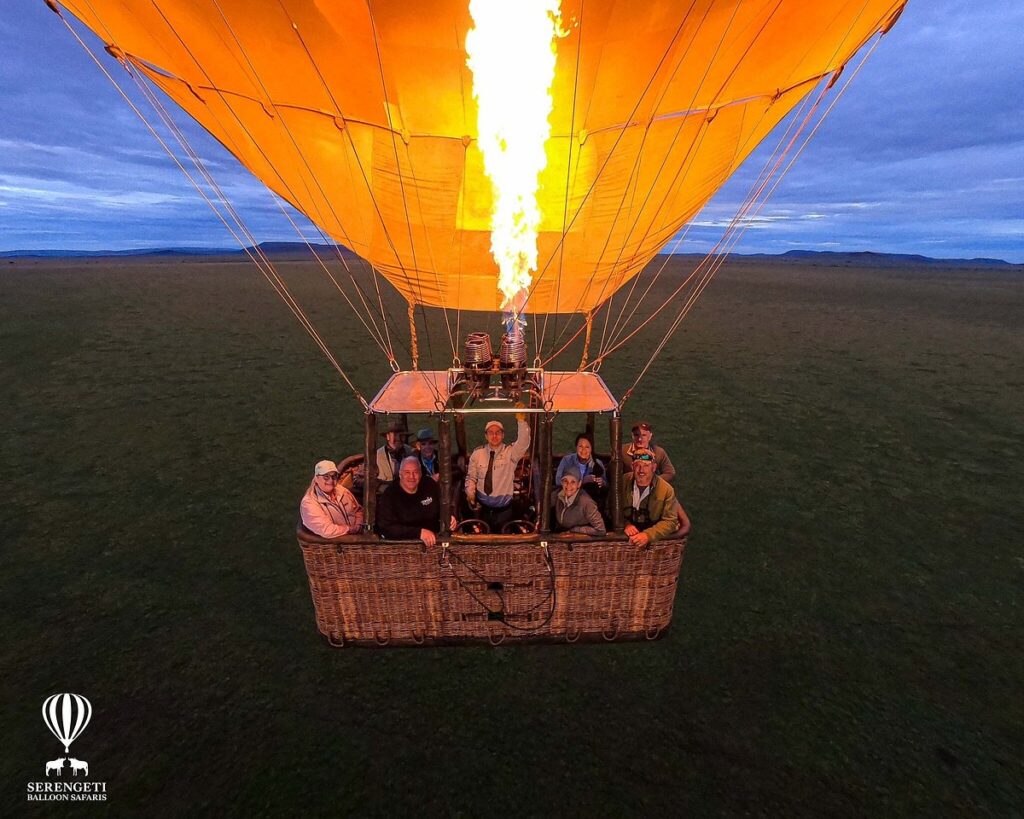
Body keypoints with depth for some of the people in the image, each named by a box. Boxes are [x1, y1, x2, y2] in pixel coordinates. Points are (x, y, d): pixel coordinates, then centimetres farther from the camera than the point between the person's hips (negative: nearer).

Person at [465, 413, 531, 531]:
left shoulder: (510, 452, -8)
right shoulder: (477, 453, -1)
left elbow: (523, 443, -29)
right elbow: (471, 477, 7)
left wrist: (522, 421, -43)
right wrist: (470, 492, -10)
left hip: (504, 508, -1)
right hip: (482, 508, 2)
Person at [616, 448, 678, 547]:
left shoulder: (667, 490, -6)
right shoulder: (623, 482, -3)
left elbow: (670, 521, -6)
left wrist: (648, 535, -20)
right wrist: (625, 524, -13)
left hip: (652, 540, 1)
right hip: (625, 535, 0)